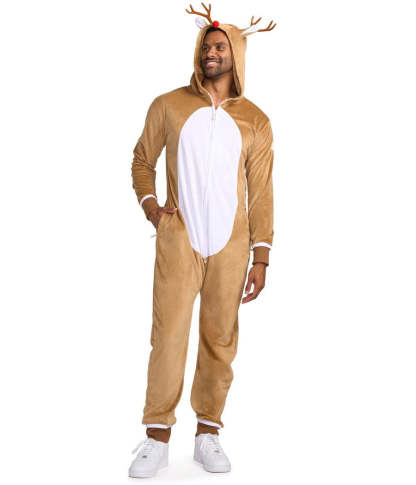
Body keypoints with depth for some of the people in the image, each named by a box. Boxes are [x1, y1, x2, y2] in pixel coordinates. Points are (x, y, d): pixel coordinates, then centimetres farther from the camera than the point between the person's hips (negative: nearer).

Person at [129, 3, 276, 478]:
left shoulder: (254, 121, 7)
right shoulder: (168, 105, 5)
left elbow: (261, 194, 5)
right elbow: (142, 159, 16)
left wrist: (261, 259, 1)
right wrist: (149, 204, -2)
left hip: (231, 242, 1)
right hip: (178, 236, -1)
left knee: (221, 336, 4)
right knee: (168, 330, -7)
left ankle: (208, 433, 17)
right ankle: (157, 438, 3)